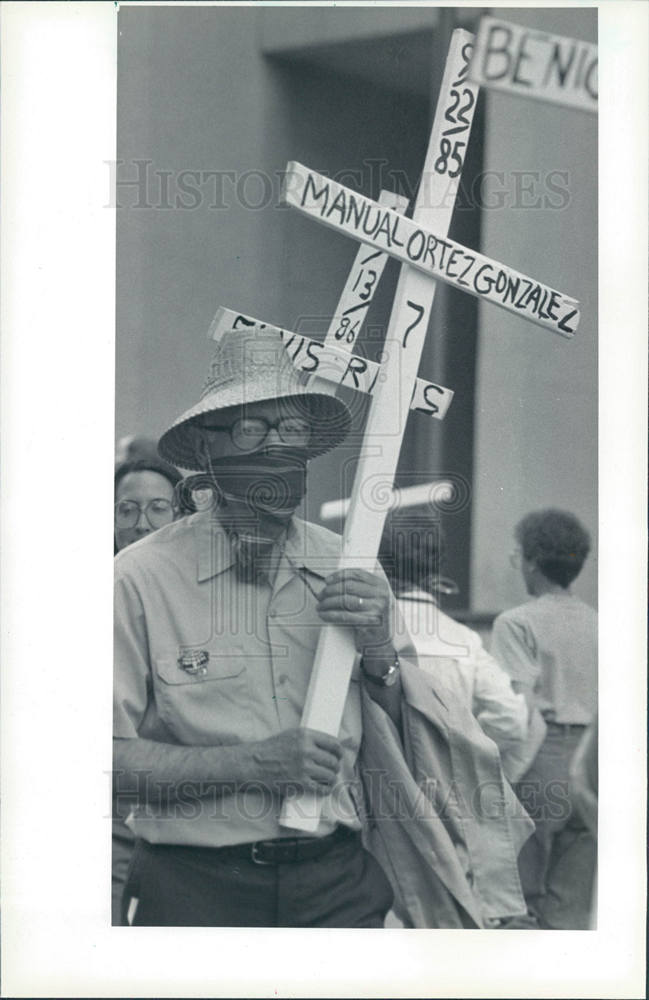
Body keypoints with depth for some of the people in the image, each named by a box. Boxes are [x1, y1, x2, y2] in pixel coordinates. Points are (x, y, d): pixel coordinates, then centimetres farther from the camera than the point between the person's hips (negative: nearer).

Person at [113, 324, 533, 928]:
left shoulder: (355, 575, 6)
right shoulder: (141, 578, -7)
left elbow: (410, 744, 12)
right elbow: (111, 755, -10)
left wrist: (379, 655, -7)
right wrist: (252, 761, -17)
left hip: (339, 883, 3)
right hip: (196, 887, -3)